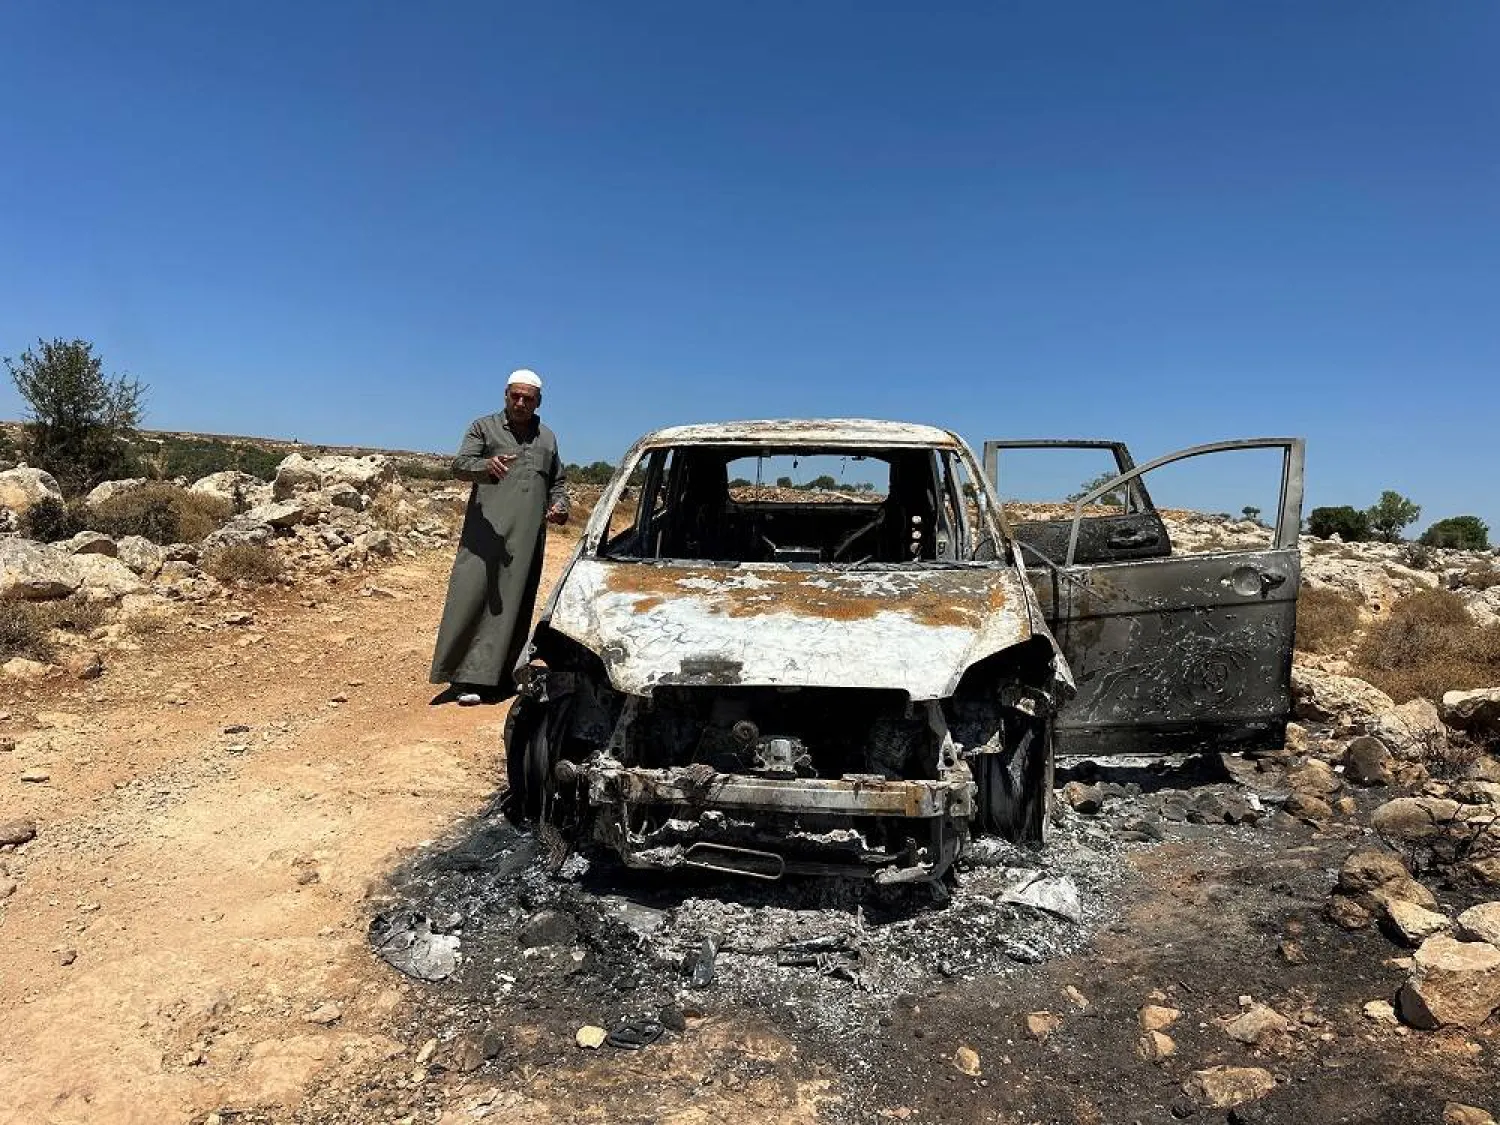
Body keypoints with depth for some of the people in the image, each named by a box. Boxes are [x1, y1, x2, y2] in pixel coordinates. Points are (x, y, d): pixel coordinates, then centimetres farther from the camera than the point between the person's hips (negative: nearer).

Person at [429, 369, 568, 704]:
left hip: (527, 537, 4)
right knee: (472, 594, -13)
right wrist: (486, 466, -25)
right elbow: (459, 465, -3)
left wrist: (559, 505, 8)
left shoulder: (547, 438, 21)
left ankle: (497, 676, 7)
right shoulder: (484, 427, 10)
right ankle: (464, 676, -10)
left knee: (513, 604, 2)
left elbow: (558, 481, 30)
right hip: (487, 531, -3)